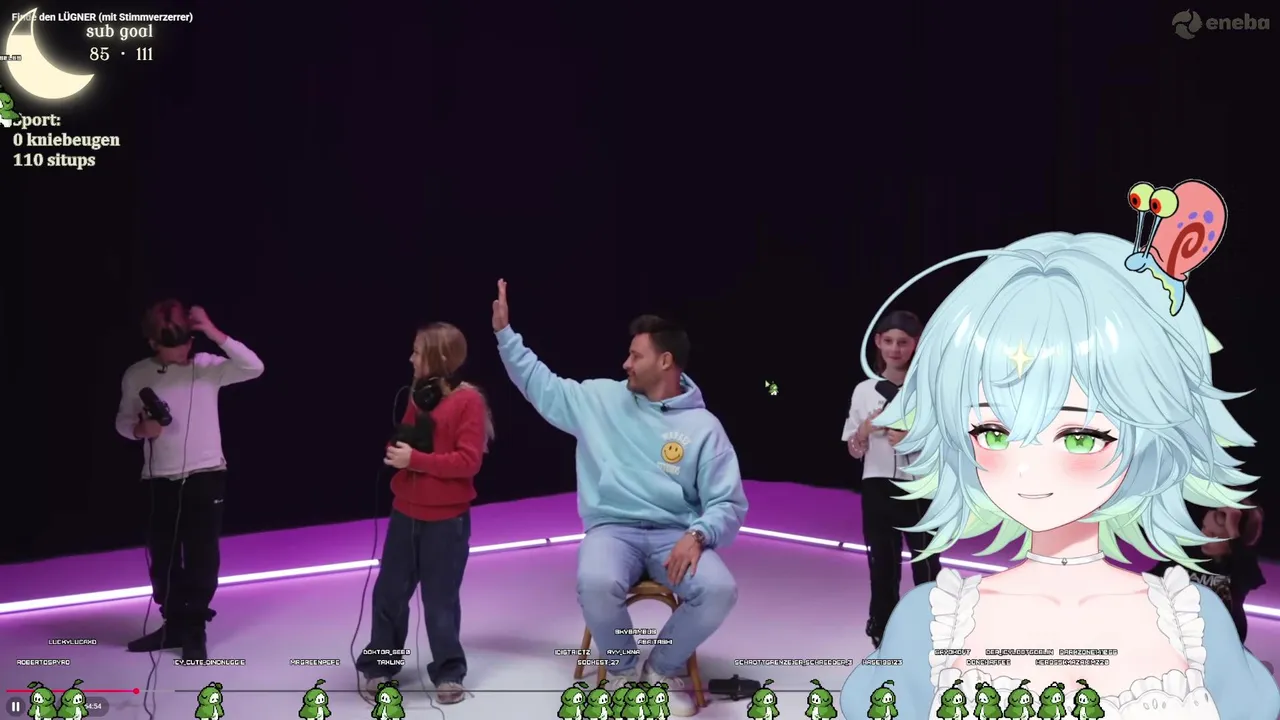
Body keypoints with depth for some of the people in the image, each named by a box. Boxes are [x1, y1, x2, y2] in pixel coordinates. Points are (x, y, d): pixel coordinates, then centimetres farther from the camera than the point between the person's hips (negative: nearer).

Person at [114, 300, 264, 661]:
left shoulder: (207, 366, -4)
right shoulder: (136, 375, 0)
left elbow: (254, 367, -17)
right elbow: (123, 421, 10)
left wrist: (214, 333, -22)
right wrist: (140, 429, -13)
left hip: (206, 476, -2)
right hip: (160, 480, 2)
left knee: (202, 556, 2)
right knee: (162, 557, 10)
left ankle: (195, 630, 14)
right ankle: (174, 624, 27)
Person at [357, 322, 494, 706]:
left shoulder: (468, 401, -13)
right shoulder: (419, 396, 9)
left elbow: (468, 461, -19)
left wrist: (415, 459, -22)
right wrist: (398, 450, -8)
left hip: (446, 520, -6)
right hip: (405, 514, 6)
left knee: (440, 599, 3)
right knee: (389, 592, 10)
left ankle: (448, 672, 18)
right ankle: (378, 667, 23)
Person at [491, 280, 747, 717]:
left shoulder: (703, 427, 1)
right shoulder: (602, 399, 10)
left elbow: (729, 504, -2)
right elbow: (541, 385, 19)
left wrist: (697, 535, -22)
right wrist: (504, 331, 14)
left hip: (674, 535, 0)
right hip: (613, 529, 1)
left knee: (719, 590, -31)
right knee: (595, 584, -35)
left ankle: (663, 669, 0)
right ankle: (623, 670, -3)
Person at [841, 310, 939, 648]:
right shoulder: (864, 390, 4)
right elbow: (854, 451, 7)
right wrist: (866, 428, -12)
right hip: (878, 489, 3)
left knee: (926, 566, 3)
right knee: (882, 567, 10)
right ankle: (883, 639, 21)